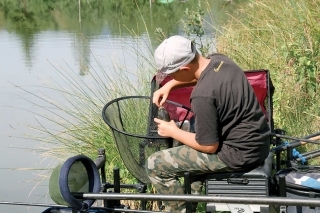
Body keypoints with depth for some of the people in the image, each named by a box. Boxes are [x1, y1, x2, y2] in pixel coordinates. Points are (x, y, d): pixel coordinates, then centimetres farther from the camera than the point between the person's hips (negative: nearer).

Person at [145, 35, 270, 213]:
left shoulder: (202, 96, -28)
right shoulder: (220, 60, -2)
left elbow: (209, 147, -19)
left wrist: (173, 132, -5)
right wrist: (168, 86, 11)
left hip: (239, 154, -9)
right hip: (258, 143, 9)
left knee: (154, 165, -3)